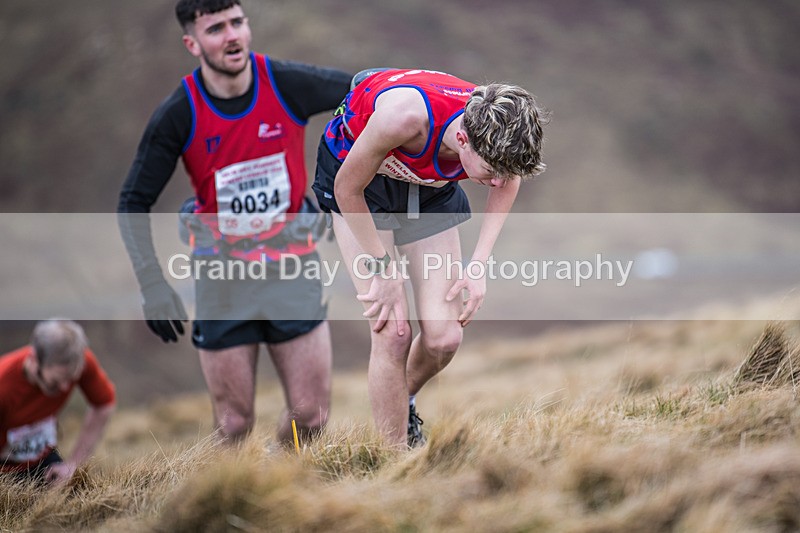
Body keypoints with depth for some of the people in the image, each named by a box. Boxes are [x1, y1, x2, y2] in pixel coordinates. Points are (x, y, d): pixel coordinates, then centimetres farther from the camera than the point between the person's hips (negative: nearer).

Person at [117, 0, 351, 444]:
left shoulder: (287, 84, -12)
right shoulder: (177, 116, -13)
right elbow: (133, 204, -7)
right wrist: (153, 285, -14)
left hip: (292, 264, 1)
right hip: (221, 278, -1)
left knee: (311, 416, 0)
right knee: (234, 424, 0)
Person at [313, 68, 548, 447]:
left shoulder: (498, 136, -29)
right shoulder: (406, 116, -43)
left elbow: (508, 180, -1)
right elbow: (347, 188, -24)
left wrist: (479, 263, -9)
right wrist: (384, 269, -19)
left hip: (430, 188, 4)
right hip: (357, 178, -4)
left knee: (444, 338, -4)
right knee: (393, 333, -14)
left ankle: (401, 405, 28)